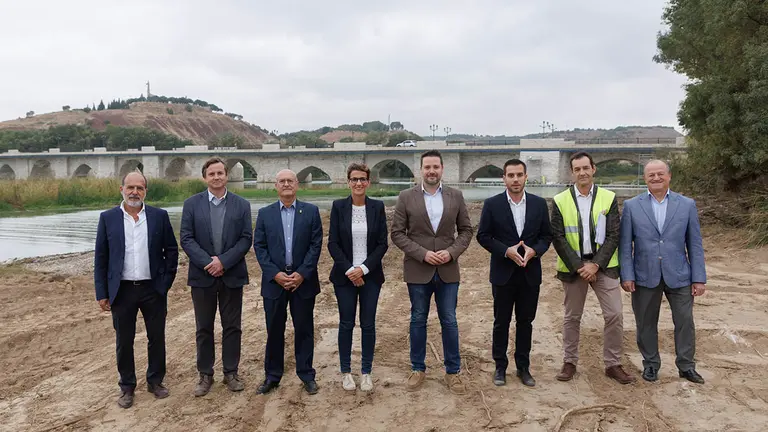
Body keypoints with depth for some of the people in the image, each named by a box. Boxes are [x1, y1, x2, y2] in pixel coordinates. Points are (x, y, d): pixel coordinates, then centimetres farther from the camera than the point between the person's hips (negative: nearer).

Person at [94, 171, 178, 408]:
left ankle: (155, 380, 29)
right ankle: (127, 386, 26)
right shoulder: (108, 218, 0)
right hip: (122, 290, 0)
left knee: (157, 338, 11)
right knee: (124, 341, 10)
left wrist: (166, 281, -1)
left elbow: (171, 250, 5)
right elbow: (100, 258, 1)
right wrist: (102, 293, -2)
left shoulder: (159, 216, 0)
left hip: (153, 289, 1)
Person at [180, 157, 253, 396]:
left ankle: (231, 372, 21)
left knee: (232, 327, 8)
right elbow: (186, 239, -4)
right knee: (204, 329, 9)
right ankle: (205, 374, 21)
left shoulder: (242, 204, 1)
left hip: (232, 275, 0)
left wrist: (223, 261, -15)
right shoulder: (192, 204, 1)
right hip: (202, 275, 0)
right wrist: (207, 262, -15)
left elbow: (246, 239, -4)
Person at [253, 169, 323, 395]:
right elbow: (259, 247, 1)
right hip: (274, 280, 1)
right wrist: (275, 274, -10)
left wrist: (302, 273, -12)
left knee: (304, 329, 8)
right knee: (274, 330, 9)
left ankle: (306, 374, 20)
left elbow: (316, 245, -3)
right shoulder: (265, 213, 4)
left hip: (303, 280, -1)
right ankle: (272, 376, 22)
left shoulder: (311, 211, 2)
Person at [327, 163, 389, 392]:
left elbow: (383, 243, -2)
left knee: (368, 324, 6)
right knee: (346, 324, 7)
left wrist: (363, 268, -11)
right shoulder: (338, 206, -2)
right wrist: (349, 270, -12)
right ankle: (346, 372, 21)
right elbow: (333, 243, -4)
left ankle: (366, 372, 20)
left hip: (370, 275, 1)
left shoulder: (377, 207, 0)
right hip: (344, 276, 0)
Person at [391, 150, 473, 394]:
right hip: (418, 270, -1)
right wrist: (423, 254, -14)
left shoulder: (456, 196, 2)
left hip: (448, 270, 1)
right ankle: (418, 369, 26)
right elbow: (397, 233, -4)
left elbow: (466, 230, 6)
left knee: (449, 321, 8)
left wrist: (452, 252, -11)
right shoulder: (406, 197, -3)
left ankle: (453, 371, 22)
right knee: (418, 320, 11)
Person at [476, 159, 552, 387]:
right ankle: (500, 366, 22)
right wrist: (506, 251, -17)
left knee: (525, 322, 11)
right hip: (503, 273, -2)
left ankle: (523, 367, 25)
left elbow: (546, 235, 5)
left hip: (530, 273, 2)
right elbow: (483, 236, -4)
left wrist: (534, 250, -14)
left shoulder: (539, 204, 1)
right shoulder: (492, 204, -5)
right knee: (501, 322, 9)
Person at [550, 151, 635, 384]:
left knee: (615, 315, -1)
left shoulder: (609, 198, 0)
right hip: (572, 267, 0)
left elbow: (613, 236, -3)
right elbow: (558, 238, -5)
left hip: (603, 266, 1)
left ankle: (613, 364, 15)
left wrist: (595, 264, -13)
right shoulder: (560, 201, -1)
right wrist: (578, 266, -12)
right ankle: (569, 362, 23)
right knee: (572, 317, 10)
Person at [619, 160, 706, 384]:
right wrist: (627, 275, -7)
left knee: (685, 322, 6)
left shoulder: (687, 205, 3)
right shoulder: (631, 206, 0)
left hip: (678, 276, 1)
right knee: (646, 324, 10)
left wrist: (699, 278, -1)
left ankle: (686, 366, 24)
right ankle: (650, 364, 27)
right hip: (645, 276, 0)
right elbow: (625, 244, -1)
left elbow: (695, 244, 3)